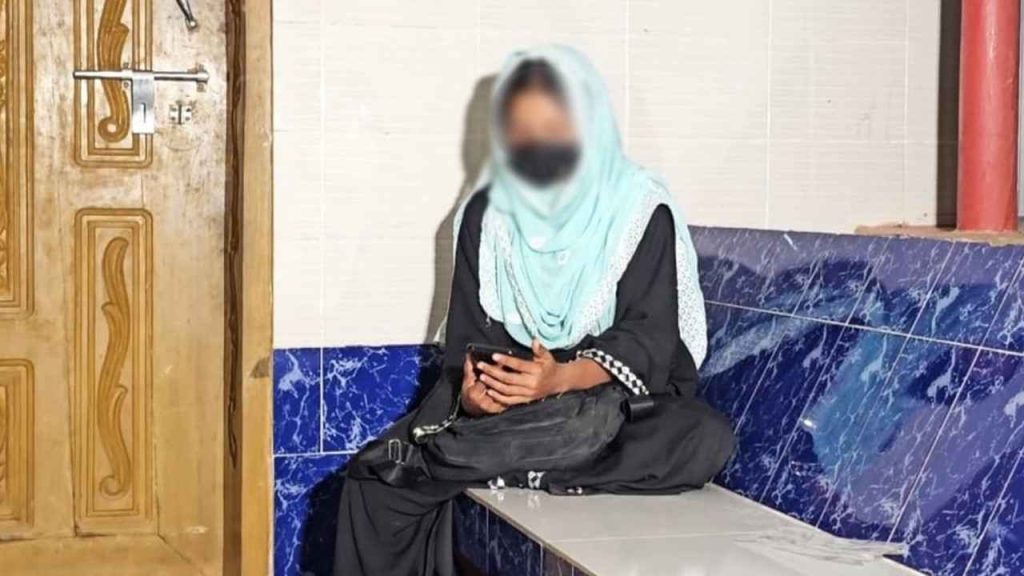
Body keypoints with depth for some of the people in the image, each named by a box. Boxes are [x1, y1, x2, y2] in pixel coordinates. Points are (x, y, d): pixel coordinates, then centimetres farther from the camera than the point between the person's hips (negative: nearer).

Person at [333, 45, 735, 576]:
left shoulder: (642, 210, -8)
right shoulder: (485, 214, 2)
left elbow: (649, 339, -14)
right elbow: (469, 333, 0)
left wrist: (563, 378, -33)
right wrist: (472, 387, -25)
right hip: (508, 395, 2)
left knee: (706, 440, -34)